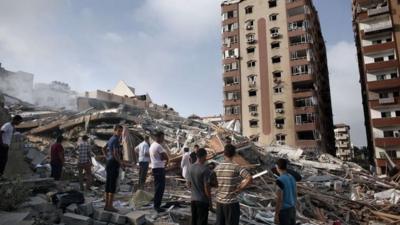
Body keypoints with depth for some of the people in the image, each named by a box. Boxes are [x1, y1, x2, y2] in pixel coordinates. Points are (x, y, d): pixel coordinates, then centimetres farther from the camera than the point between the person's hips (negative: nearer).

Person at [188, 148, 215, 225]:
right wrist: (210, 200, -8)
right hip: (203, 200, -6)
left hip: (193, 199, 6)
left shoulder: (191, 168, 2)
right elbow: (207, 187, -19)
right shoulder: (205, 169, -19)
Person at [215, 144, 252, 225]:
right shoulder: (236, 167, -14)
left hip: (219, 201, 5)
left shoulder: (217, 168, 0)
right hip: (232, 202, -5)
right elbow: (250, 179, -25)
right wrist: (239, 189, -14)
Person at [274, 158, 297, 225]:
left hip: (284, 211, -8)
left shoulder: (280, 180, -22)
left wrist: (276, 214, -15)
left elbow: (279, 199, -22)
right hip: (292, 209, 8)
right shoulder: (292, 177, 3)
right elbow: (295, 194, 13)